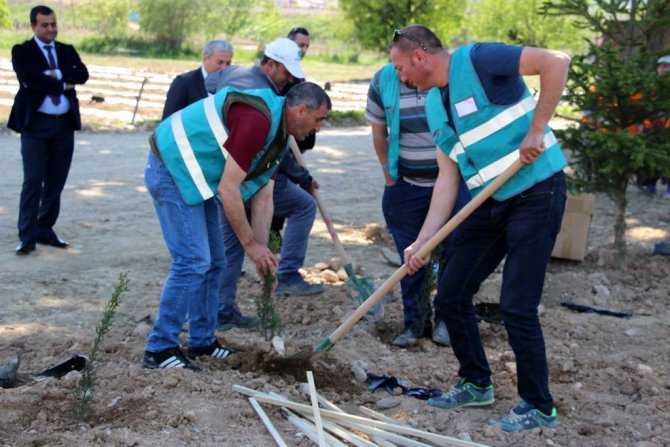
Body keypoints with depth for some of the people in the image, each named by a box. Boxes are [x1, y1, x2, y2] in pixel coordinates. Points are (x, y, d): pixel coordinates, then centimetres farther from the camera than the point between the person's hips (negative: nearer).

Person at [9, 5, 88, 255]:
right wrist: (63, 84, -10)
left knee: (56, 181, 8)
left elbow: (82, 75, -3)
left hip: (64, 124, 4)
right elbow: (29, 78, -16)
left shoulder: (67, 51, 13)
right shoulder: (22, 51, 1)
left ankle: (45, 230, 19)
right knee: (33, 180, -8)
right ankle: (27, 236, -5)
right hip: (36, 124, -4)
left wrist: (55, 74, -15)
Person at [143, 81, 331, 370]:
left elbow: (263, 198, 10)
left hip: (195, 177, 11)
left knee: (214, 262, 12)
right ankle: (160, 349, -7)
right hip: (171, 170, -11)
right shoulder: (258, 120, -24)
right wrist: (251, 243, -15)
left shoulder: (277, 134, 9)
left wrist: (263, 254, 4)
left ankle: (203, 342, 22)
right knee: (193, 261, -14)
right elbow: (227, 189, -23)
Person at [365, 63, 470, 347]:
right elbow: (379, 132, 8)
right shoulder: (382, 81, -5)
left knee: (456, 252, -1)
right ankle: (415, 322, 17)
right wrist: (389, 174, 6)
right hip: (406, 185, 2)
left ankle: (446, 318, 16)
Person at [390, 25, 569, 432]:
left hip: (536, 192, -9)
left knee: (517, 306, -8)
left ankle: (539, 407, 9)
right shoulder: (434, 105, 11)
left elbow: (556, 62, -22)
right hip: (490, 202, 9)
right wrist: (423, 242, 1)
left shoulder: (476, 60, -14)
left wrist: (535, 130, -21)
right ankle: (477, 384, 27)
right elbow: (448, 177, 9)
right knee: (451, 295, 9)